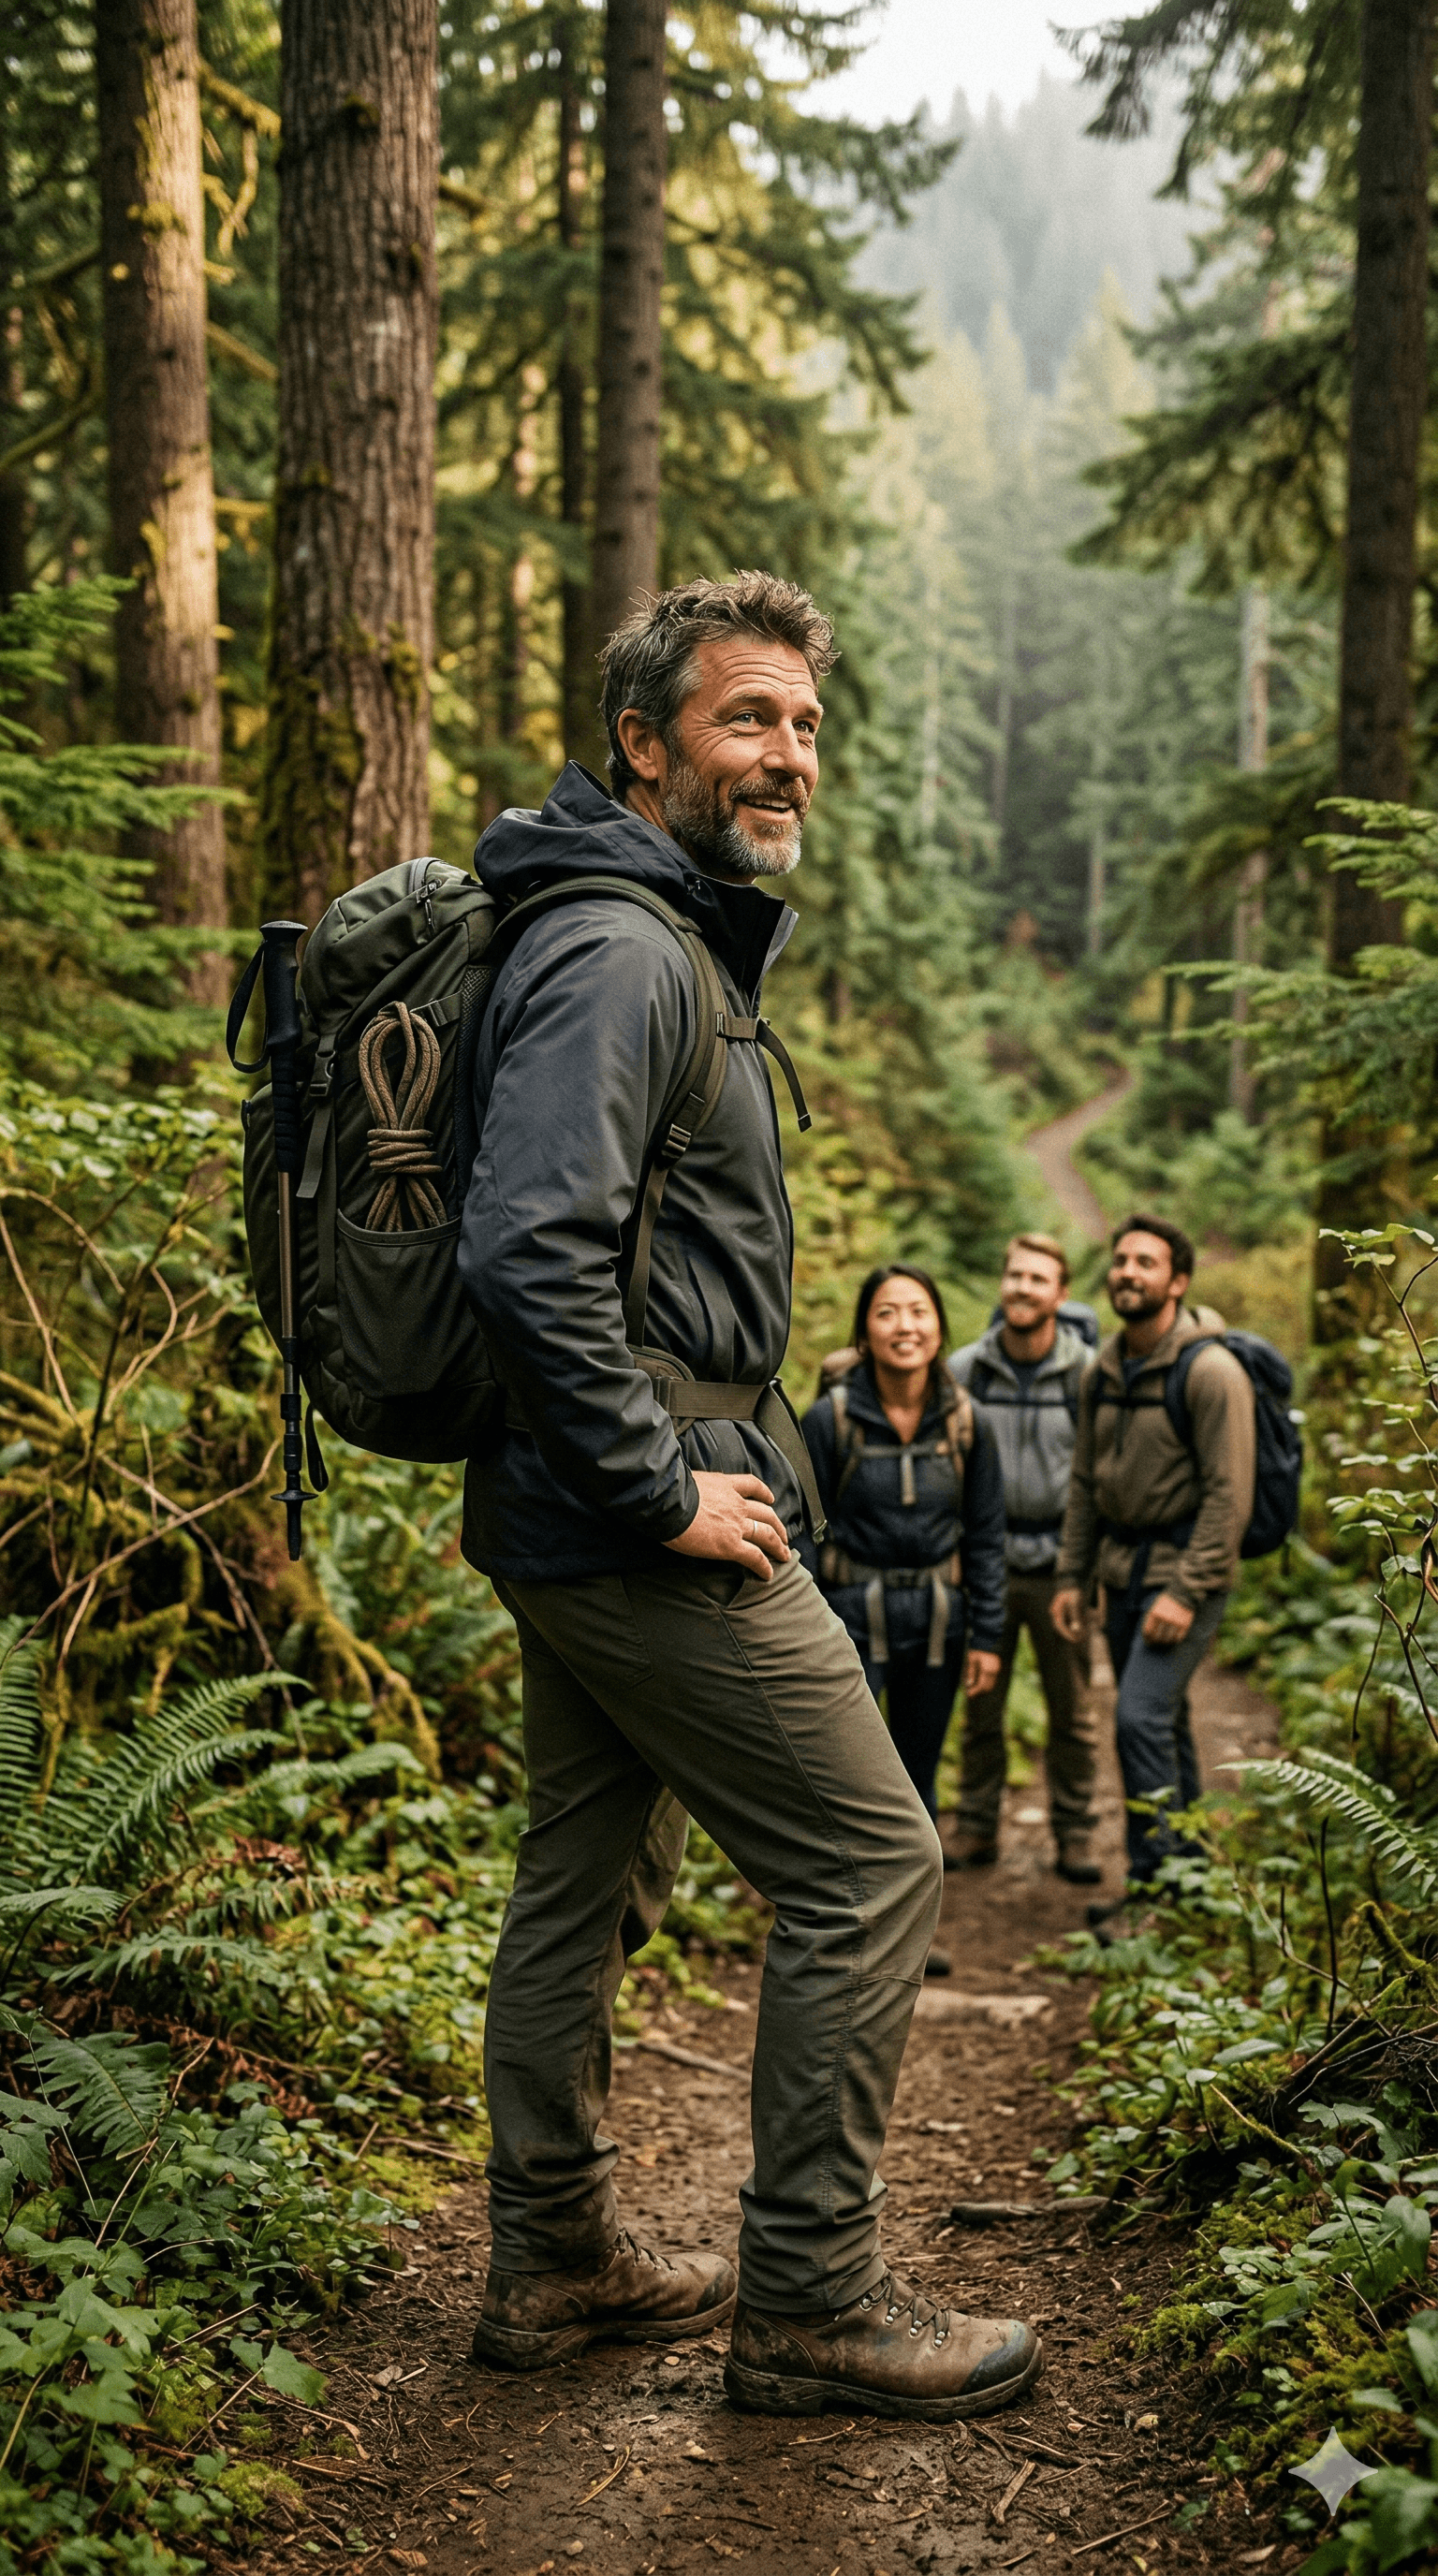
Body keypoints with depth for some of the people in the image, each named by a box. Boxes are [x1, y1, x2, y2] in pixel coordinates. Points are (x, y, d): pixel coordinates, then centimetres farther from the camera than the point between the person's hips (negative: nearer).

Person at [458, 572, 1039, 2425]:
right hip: (637, 1523, -11)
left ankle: (552, 2264, 29)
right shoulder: (620, 950, -17)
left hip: (577, 1508, 11)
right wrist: (670, 1491, -22)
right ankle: (811, 2301, 9)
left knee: (589, 1877, 16)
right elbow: (529, 1249, -29)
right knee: (869, 1864, -2)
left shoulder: (676, 939, 17)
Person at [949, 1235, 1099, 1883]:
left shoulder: (1088, 1372, -4)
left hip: (1059, 1563, -1)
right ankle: (976, 1828, 20)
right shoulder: (963, 1369, 0)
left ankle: (1074, 1834, 18)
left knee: (1071, 1710, 6)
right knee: (980, 1704, 7)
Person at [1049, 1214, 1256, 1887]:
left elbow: (1229, 1494, -16)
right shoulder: (1102, 1373, 9)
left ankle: (1156, 1881, -9)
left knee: (1143, 1717, -16)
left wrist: (1186, 1592, -20)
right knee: (1162, 1723, 13)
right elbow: (1085, 1483, 15)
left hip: (1185, 1568, -7)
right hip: (1122, 1570, 7)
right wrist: (1071, 1576, 10)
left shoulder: (1212, 1372, -14)